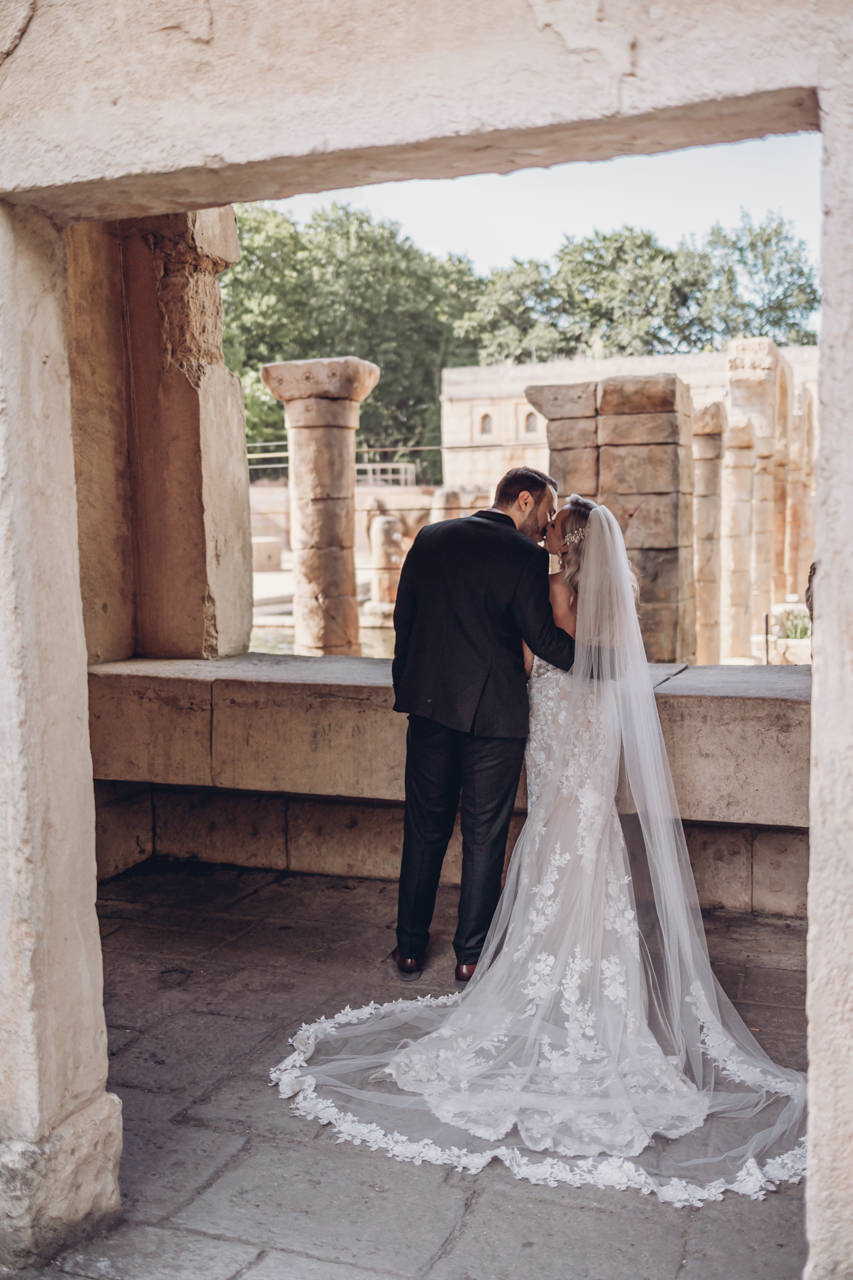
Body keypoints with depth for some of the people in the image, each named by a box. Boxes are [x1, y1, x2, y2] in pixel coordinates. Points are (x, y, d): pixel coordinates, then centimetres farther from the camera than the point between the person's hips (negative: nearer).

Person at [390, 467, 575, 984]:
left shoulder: (430, 538, 7)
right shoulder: (526, 556, -10)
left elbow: (403, 618, 11)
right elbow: (543, 637, -12)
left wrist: (407, 687, 20)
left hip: (430, 706, 5)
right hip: (494, 711, -4)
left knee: (425, 830, 15)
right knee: (484, 836, 8)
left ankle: (411, 948, 23)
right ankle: (472, 955, 16)